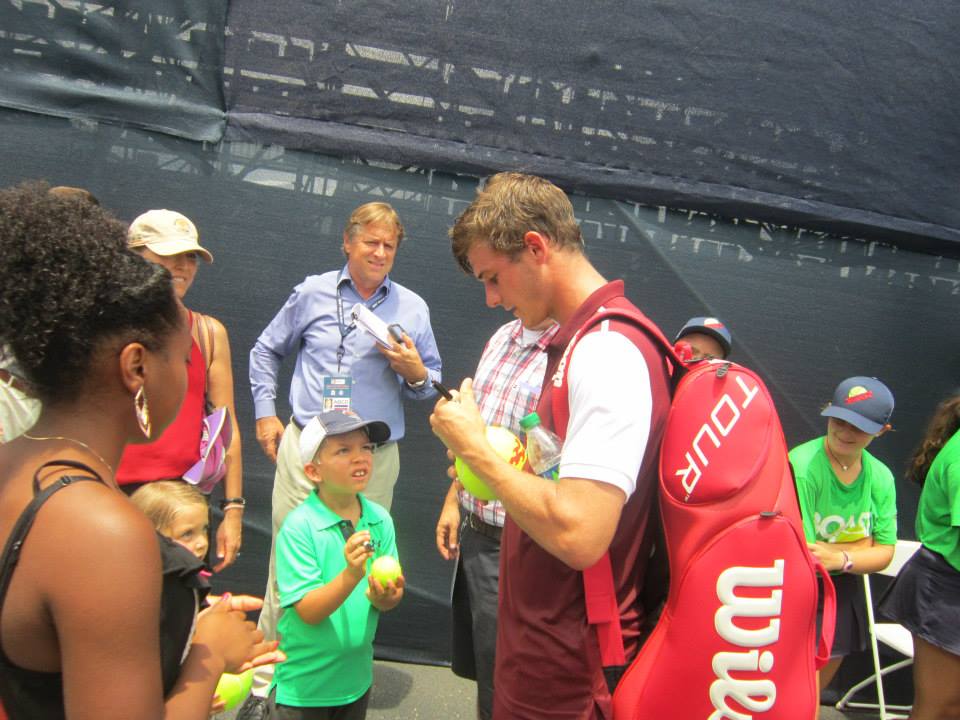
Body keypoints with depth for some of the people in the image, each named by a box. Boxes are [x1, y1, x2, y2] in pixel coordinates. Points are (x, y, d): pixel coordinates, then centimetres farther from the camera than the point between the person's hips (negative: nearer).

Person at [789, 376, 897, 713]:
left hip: (843, 592, 6)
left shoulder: (881, 477, -6)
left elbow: (884, 553, -5)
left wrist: (841, 558, -25)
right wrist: (861, 546, -16)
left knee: (814, 688, 22)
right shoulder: (801, 466, -26)